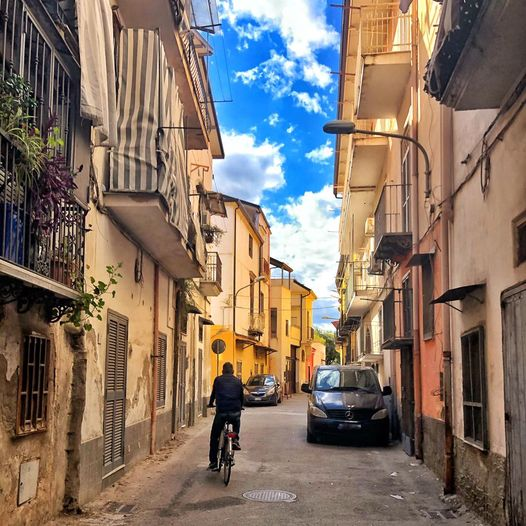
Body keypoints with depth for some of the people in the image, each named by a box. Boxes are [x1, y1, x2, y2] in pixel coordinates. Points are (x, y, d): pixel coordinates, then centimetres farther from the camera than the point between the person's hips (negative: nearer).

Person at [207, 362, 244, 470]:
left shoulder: (218, 380, 11)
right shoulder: (238, 381, 14)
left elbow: (213, 393, 21)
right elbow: (241, 396, 21)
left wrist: (210, 404, 41)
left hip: (221, 411, -1)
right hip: (235, 412, 1)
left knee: (214, 437, 12)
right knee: (237, 423, 37)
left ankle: (213, 462, 10)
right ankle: (235, 439, 16)